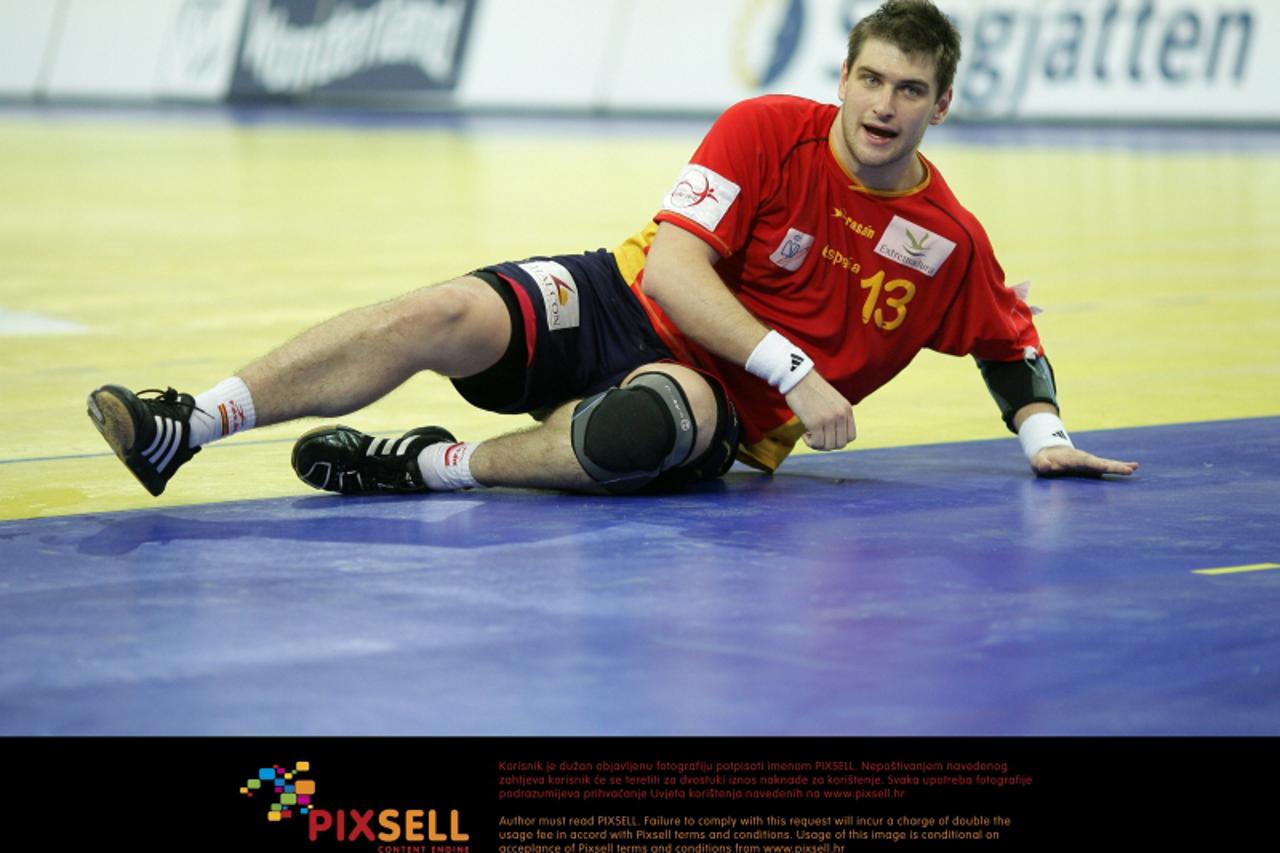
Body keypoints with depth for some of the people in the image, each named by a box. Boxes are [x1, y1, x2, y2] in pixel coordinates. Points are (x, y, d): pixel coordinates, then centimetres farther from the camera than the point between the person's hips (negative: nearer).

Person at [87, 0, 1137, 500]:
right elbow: (673, 262, -17)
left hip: (731, 404, -1)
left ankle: (434, 465, -28)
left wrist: (1045, 434, -4)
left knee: (662, 416, -41)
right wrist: (793, 369, -25)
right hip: (633, 304, 1)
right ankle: (184, 429, -29)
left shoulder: (950, 240, -2)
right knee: (449, 314, -26)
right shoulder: (767, 130, -8)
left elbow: (1014, 345, 16)